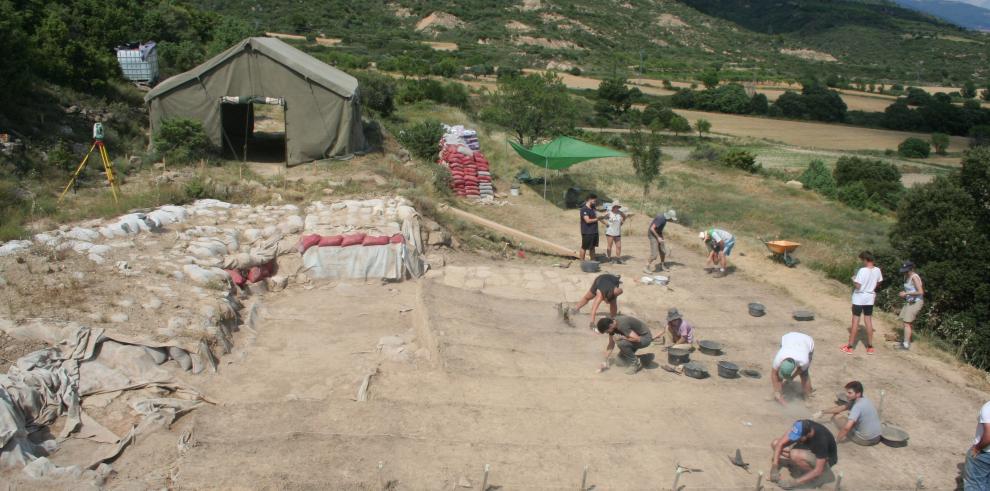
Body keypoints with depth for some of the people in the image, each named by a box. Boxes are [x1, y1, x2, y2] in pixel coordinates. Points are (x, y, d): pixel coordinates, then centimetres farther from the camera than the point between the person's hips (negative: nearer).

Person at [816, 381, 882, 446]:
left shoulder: (858, 406, -25)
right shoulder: (865, 400, 5)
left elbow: (847, 427, -33)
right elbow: (841, 408, 12)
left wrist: (836, 440, -19)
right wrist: (822, 413, 10)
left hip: (865, 440, -9)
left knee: (836, 417, 1)